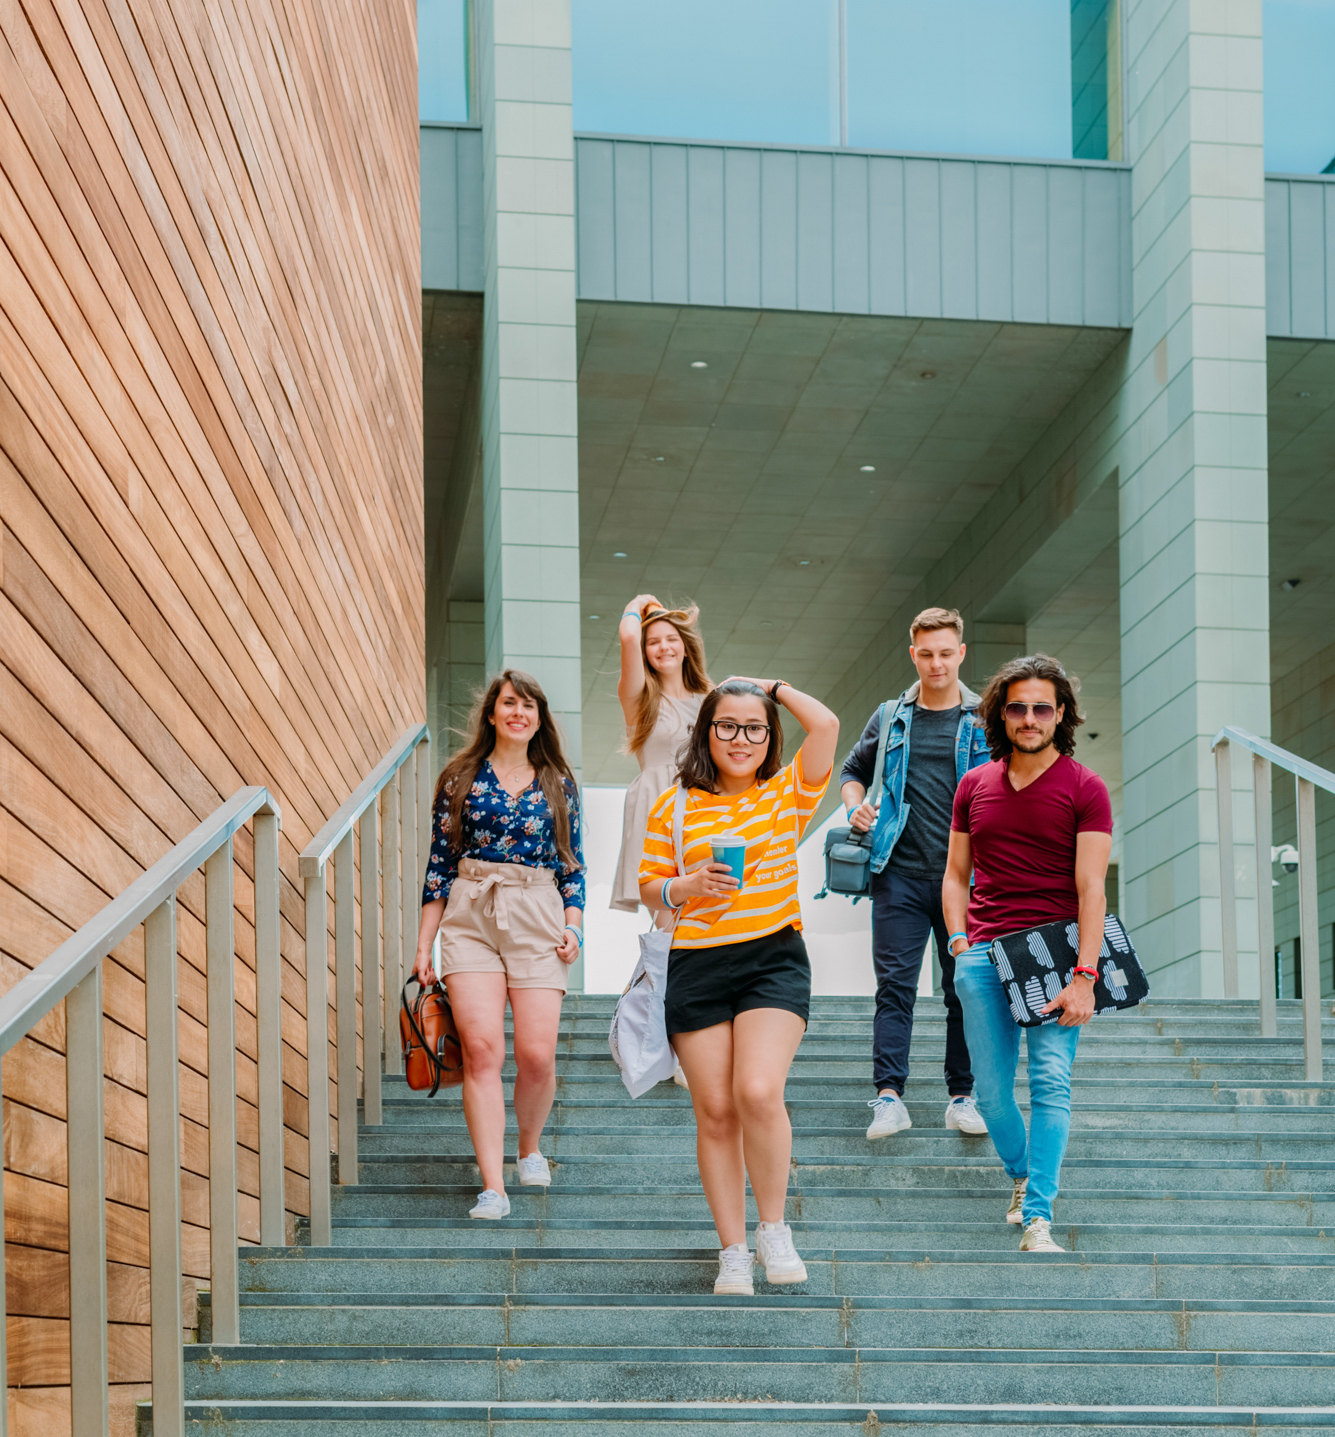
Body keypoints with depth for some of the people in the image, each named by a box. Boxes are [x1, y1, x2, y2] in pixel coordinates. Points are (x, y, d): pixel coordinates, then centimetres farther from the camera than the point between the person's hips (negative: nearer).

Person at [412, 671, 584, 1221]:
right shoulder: (461, 778, 7)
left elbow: (572, 865, 14)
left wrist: (572, 925, 0)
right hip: (470, 917, -1)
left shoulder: (559, 784, 11)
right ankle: (493, 1187, -13)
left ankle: (530, 1149, 24)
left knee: (537, 1053, -7)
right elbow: (440, 863, 7)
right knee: (481, 1047, -13)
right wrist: (423, 946, 4)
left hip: (538, 917, 1)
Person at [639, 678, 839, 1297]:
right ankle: (733, 1252, 13)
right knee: (715, 1112, 2)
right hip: (696, 967, 2)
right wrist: (687, 887, -9)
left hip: (774, 960, -2)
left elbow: (826, 725, -7)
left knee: (758, 1093, -19)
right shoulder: (673, 807, 8)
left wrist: (775, 686, 7)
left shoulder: (787, 794, 5)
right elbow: (649, 885, 12)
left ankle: (774, 1228, 1)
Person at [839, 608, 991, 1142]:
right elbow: (852, 770, 24)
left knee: (965, 988, 4)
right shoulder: (891, 719, 10)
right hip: (901, 875, 1)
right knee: (894, 984, -5)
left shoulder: (986, 721, 6)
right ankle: (889, 1096, -7)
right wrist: (855, 804, 3)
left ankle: (962, 1097, 11)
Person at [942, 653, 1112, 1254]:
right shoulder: (974, 786, 13)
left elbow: (1090, 888, -6)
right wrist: (959, 940, 3)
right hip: (982, 956, 4)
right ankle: (1021, 1176, 32)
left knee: (1051, 1081, -13)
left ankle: (1037, 1220, -14)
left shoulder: (1084, 788, 0)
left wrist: (1084, 977, -14)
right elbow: (956, 874, 19)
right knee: (991, 1088, 5)